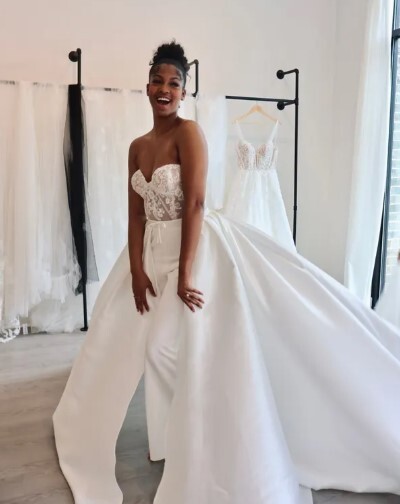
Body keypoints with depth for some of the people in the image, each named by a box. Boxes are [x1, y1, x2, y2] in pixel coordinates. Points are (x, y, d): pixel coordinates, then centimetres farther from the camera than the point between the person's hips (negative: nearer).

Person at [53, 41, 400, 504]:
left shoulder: (188, 132, -11)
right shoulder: (137, 147, 10)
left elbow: (194, 204, -19)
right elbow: (136, 213, 8)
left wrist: (184, 274, -22)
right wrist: (136, 270, -1)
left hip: (196, 248, -8)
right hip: (154, 250, 8)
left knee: (181, 344, -7)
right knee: (155, 344, 14)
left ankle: (203, 443, 15)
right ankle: (172, 437, 37)